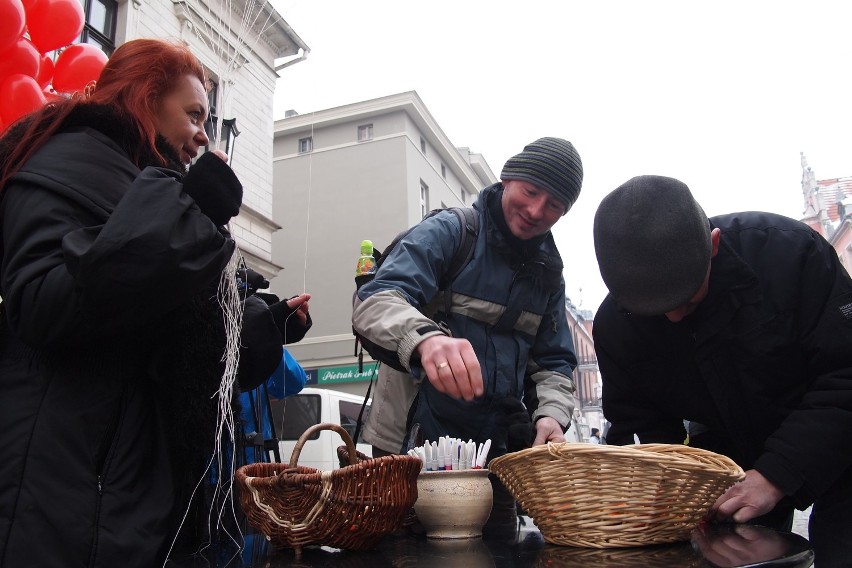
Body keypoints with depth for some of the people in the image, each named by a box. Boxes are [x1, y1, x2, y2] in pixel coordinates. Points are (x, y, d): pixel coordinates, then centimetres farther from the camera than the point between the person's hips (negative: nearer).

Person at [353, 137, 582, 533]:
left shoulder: (547, 273, 9)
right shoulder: (448, 232, -10)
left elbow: (553, 362, 11)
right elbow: (372, 302, -24)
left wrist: (551, 413, -11)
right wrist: (425, 336, -46)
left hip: (494, 454, 6)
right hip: (413, 448, -5)